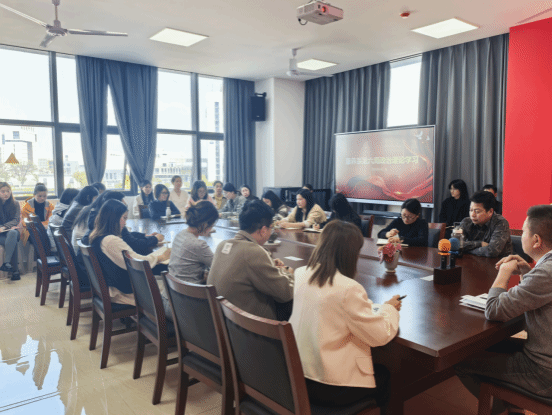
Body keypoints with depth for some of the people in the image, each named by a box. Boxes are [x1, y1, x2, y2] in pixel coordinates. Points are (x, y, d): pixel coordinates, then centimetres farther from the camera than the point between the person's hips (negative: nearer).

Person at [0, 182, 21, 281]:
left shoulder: (15, 204, 7)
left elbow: (16, 220, -2)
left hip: (12, 230, 1)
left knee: (12, 233, -38)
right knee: (13, 241, -35)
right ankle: (15, 270, -40)